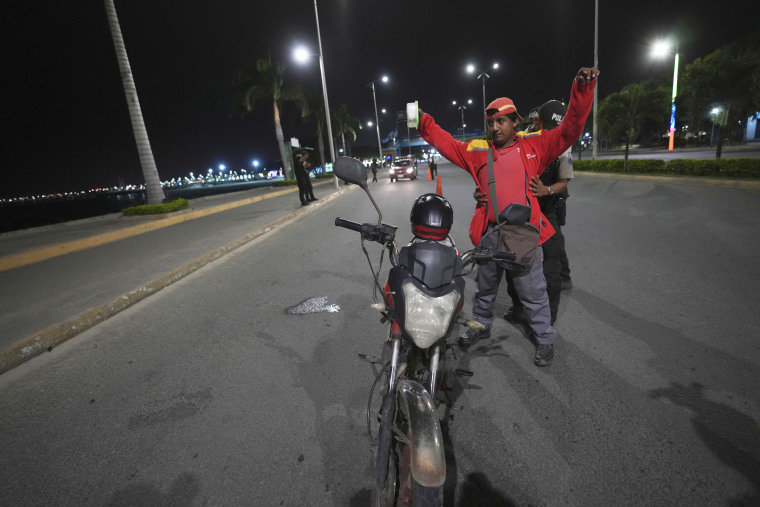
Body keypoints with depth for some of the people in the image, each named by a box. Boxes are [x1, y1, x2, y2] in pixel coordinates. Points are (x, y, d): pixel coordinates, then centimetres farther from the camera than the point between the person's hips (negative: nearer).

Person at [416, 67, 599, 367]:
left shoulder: (534, 145, 2)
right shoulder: (478, 151, 7)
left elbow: (569, 130, -3)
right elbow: (446, 143, 8)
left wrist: (582, 90, -15)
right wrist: (423, 122, -2)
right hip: (489, 233, 3)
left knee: (532, 291, 9)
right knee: (485, 286, 21)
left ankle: (545, 338, 29)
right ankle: (481, 325, 43)